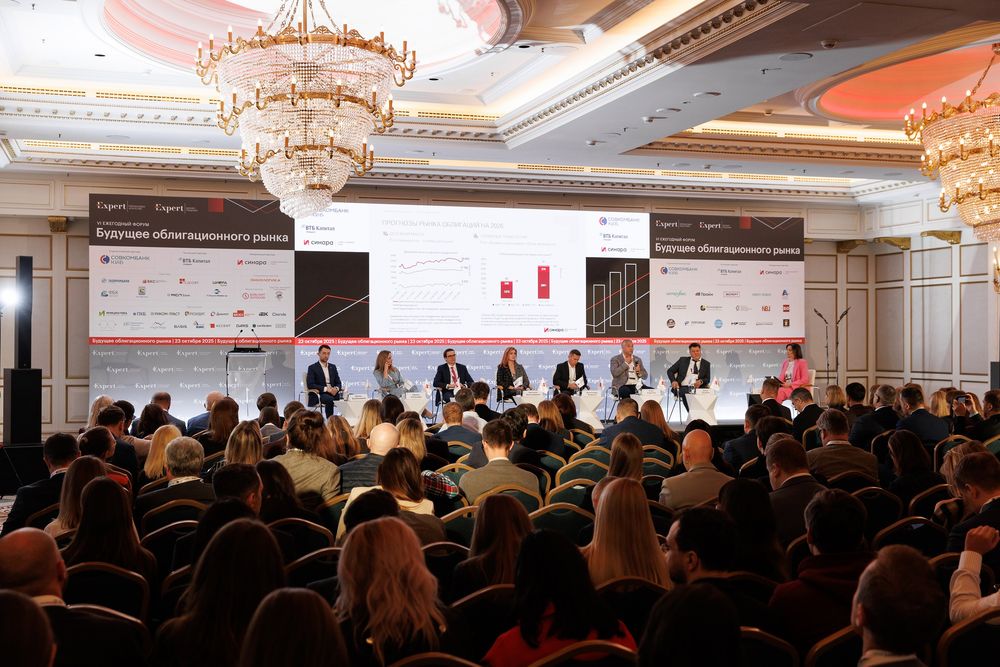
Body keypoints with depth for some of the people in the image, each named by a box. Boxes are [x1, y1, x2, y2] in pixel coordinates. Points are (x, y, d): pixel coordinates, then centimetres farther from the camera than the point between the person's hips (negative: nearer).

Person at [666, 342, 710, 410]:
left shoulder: (706, 363, 17)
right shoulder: (683, 360, 17)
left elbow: (707, 379, 10)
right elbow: (670, 371, 16)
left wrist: (701, 381, -14)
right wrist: (673, 381, -4)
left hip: (697, 388, 0)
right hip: (682, 388, 0)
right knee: (687, 394, -35)